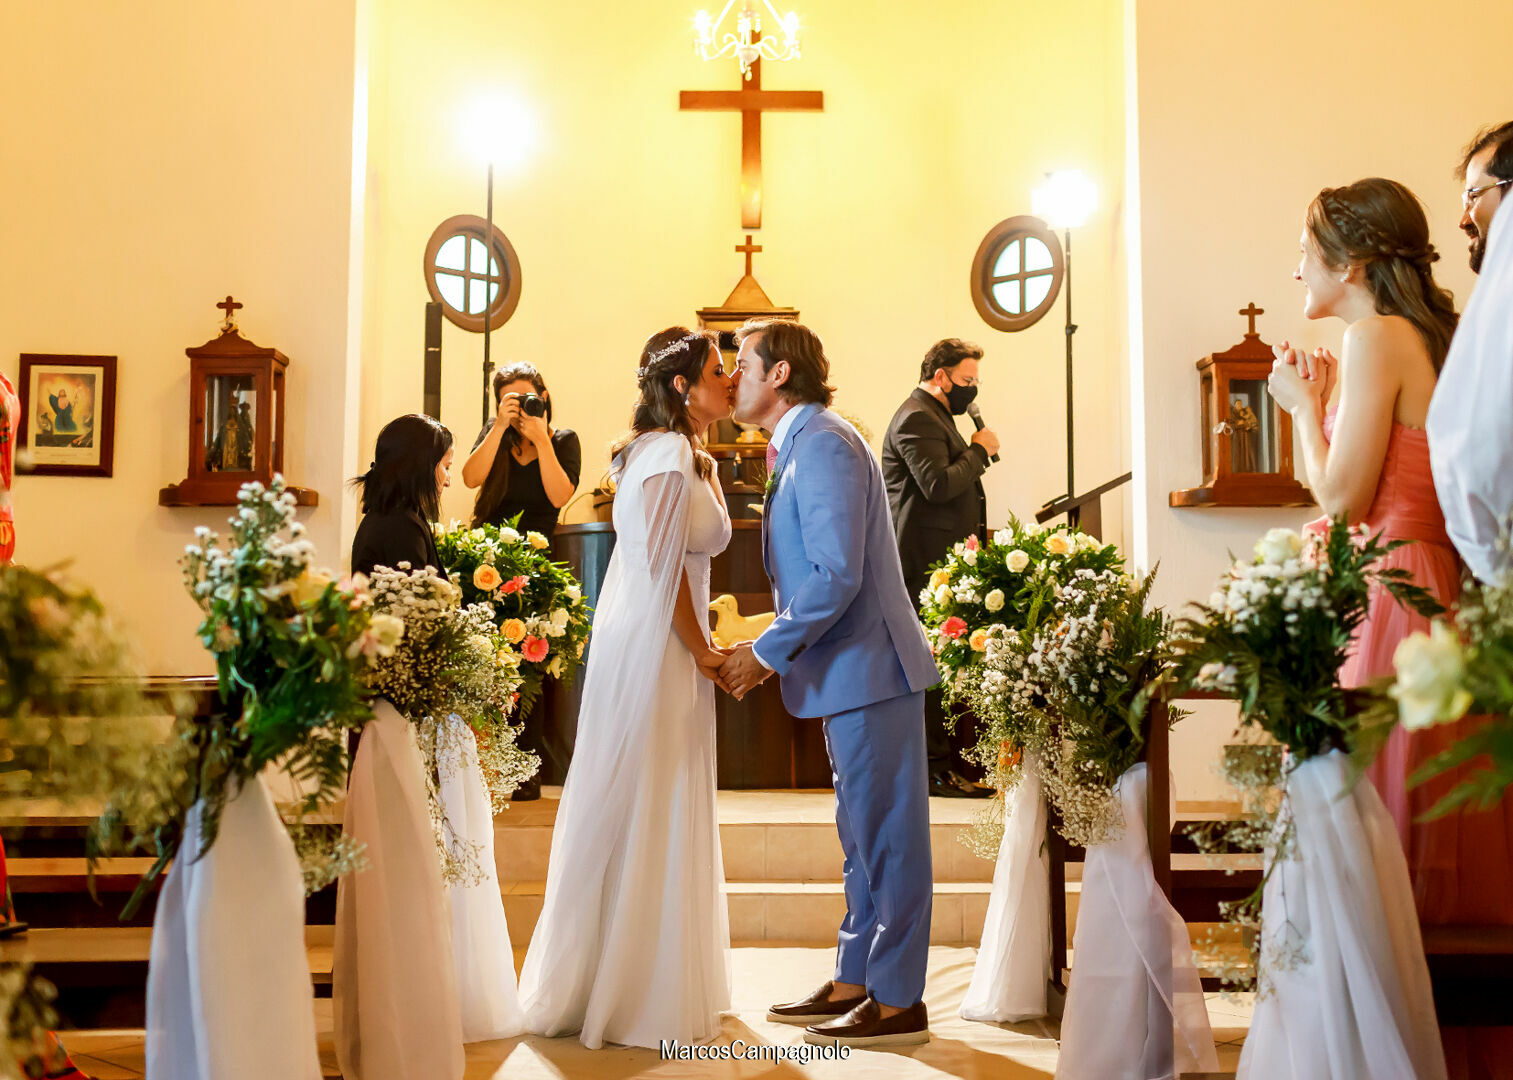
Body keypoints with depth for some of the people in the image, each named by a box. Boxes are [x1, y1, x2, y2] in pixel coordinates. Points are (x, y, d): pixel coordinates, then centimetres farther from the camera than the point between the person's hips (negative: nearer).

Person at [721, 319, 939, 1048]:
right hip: (848, 670, 11)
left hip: (869, 668, -11)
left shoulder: (823, 445, -15)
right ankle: (854, 983, 27)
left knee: (887, 833, -1)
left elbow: (838, 574, -23)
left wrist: (766, 653, -15)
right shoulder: (801, 448, 17)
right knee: (863, 834, 16)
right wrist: (773, 652, 12)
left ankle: (897, 1002, 9)